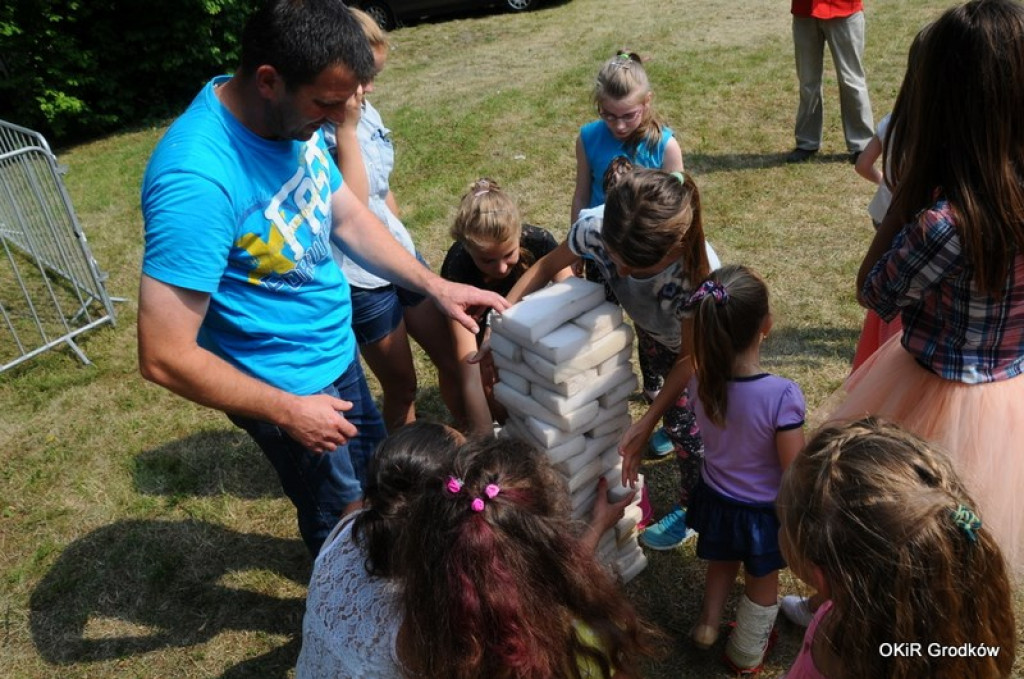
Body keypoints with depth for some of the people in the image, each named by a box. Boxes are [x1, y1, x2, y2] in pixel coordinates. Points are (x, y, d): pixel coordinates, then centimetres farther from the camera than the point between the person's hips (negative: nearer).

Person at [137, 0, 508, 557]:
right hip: (287, 385, -7)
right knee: (341, 518, 17)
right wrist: (289, 411, -20)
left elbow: (350, 220, 5)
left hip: (337, 350, 7)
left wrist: (436, 286, -2)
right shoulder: (197, 179, -34)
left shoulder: (293, 117, -10)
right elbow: (165, 357, -29)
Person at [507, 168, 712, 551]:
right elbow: (547, 267, -16)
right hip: (658, 334, 4)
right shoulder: (594, 231, -39)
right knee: (675, 411, 16)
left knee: (686, 425, 3)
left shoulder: (695, 274, -46)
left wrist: (643, 427, -29)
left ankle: (692, 509, 34)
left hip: (701, 340, -3)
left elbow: (690, 357, -29)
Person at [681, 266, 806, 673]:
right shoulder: (782, 395, -35)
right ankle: (746, 653, 51)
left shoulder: (700, 382, -22)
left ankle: (708, 626, 55)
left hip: (716, 499, 3)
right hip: (764, 510, -2)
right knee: (761, 583, 27)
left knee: (722, 562, 33)